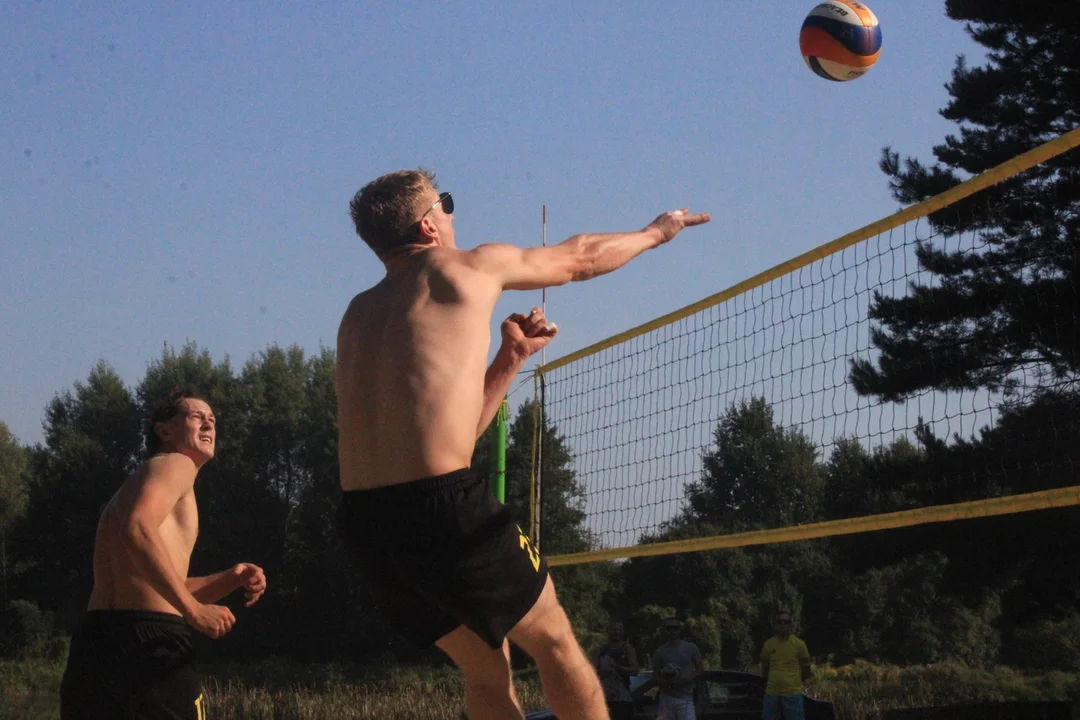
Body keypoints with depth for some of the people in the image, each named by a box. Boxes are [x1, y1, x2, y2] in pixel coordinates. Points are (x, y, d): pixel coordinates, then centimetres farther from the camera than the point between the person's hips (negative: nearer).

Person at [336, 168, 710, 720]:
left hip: (361, 520, 7)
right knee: (553, 639, 12)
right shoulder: (462, 271, 3)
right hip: (443, 505, -7)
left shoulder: (358, 315, 21)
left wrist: (510, 359, 27)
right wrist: (655, 232, 35)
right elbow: (577, 259, 19)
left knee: (486, 672, 17)